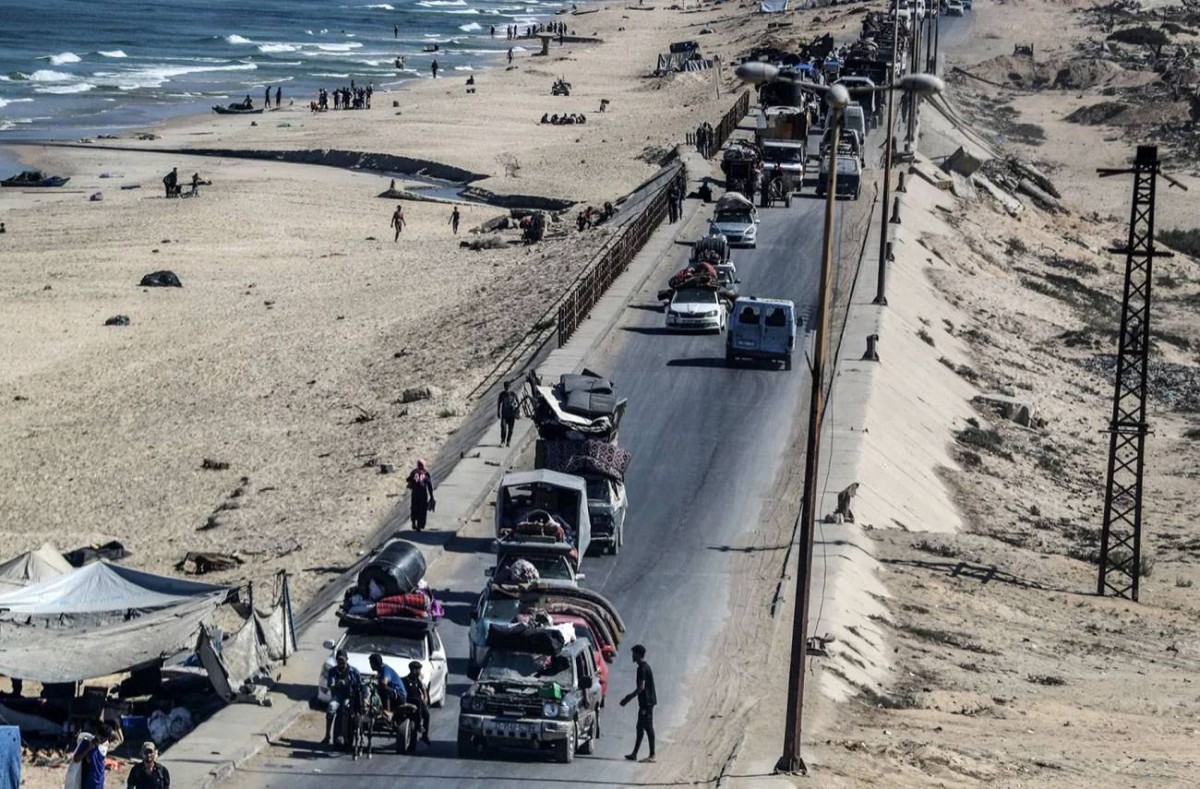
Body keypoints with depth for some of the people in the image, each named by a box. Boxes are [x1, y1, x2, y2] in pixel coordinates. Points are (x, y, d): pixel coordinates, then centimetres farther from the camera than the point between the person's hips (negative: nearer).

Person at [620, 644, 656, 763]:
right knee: (640, 728, 13)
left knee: (648, 728, -8)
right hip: (646, 702, 10)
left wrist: (629, 698, -16)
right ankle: (634, 754, 18)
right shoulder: (645, 666, 15)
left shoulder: (642, 668, -16)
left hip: (646, 702, -10)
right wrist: (630, 696, 23)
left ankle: (652, 755, -7)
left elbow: (641, 687, -21)